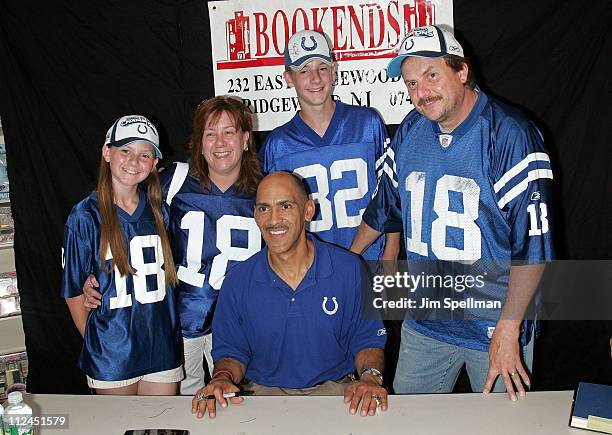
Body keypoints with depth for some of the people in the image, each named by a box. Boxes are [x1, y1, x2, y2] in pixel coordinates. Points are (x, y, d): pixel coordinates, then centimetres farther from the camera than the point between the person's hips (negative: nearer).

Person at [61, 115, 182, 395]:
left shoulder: (158, 211, 3)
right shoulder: (85, 217, -9)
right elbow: (74, 291, -3)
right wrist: (95, 343, 0)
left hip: (162, 348, 3)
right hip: (111, 354, -3)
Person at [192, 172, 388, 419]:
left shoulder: (349, 270, -5)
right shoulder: (237, 282, -2)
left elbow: (368, 339, 4)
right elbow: (231, 351, 8)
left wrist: (370, 377, -16)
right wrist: (223, 377, -14)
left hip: (334, 389, 0)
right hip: (263, 392, 0)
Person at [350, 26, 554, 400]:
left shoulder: (510, 134, -17)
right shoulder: (411, 131, 2)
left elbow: (533, 244, -19)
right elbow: (385, 206, 16)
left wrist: (507, 330, -19)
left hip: (495, 325, -5)